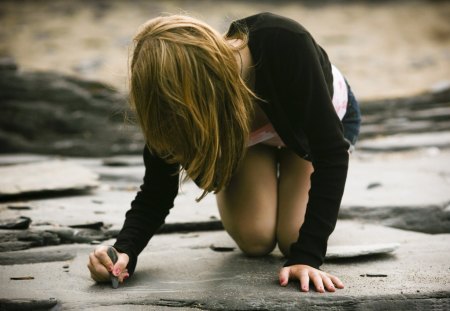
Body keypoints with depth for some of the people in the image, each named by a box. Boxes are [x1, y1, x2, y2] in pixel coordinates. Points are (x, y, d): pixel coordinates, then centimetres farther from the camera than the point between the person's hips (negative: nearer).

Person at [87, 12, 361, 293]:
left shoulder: (284, 44, -45)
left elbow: (332, 152, -41)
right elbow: (157, 189, -25)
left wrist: (307, 256, -47)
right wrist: (125, 251, -45)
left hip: (324, 118, -2)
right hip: (248, 134, 2)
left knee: (292, 240, -15)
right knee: (255, 240, -16)